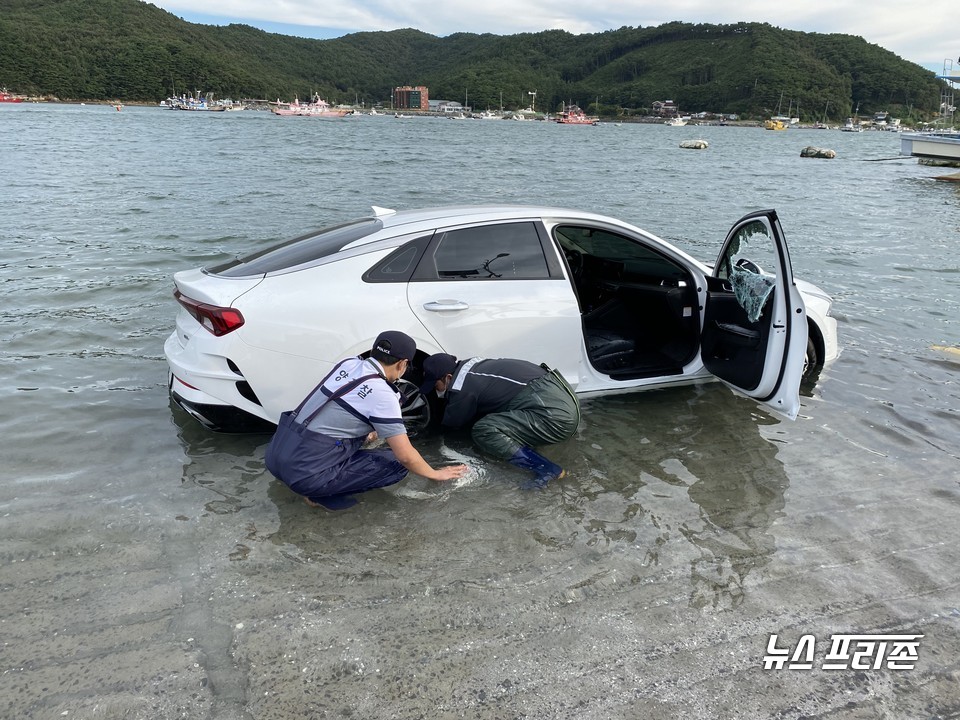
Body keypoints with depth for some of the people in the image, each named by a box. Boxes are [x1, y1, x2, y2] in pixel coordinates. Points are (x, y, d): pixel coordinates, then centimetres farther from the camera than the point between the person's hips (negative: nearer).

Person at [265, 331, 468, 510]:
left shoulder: (348, 363, 10)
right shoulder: (382, 394, -11)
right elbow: (406, 456, -8)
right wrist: (435, 474, 11)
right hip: (305, 472, -8)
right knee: (396, 463, 1)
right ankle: (319, 492, -3)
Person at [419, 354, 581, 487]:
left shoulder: (461, 389, -11)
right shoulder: (468, 366, 14)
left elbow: (452, 423, 8)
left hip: (556, 414, -10)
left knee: (483, 431, -15)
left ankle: (547, 470, -13)